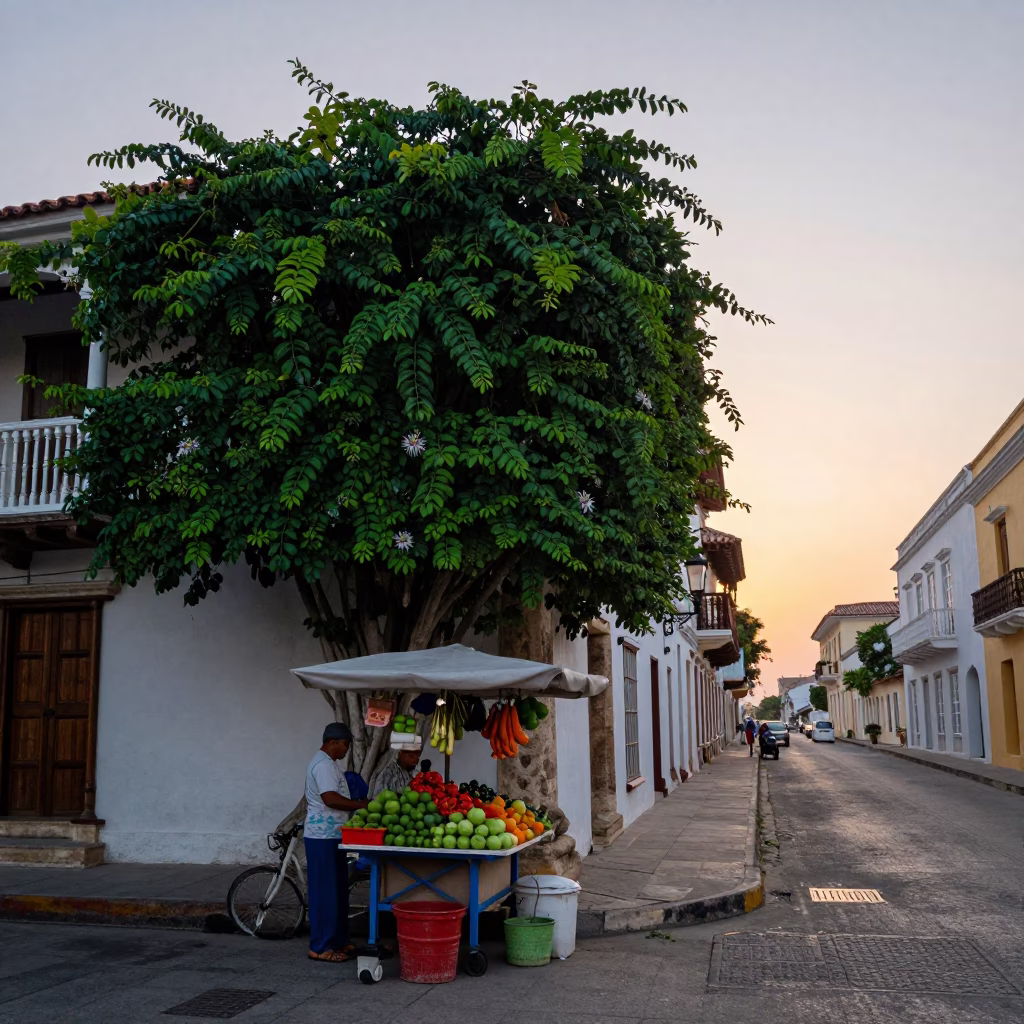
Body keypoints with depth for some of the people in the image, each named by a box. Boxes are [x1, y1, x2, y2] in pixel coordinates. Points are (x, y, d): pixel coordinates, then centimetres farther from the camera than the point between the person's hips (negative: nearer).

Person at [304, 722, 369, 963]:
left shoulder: (330, 763, 16)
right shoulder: (323, 764, -17)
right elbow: (330, 798, -27)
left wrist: (359, 807, 13)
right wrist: (362, 804, -21)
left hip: (332, 836, 11)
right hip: (322, 838, -11)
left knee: (339, 890, 15)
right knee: (325, 892, -4)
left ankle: (338, 940, 23)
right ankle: (320, 947, 2)